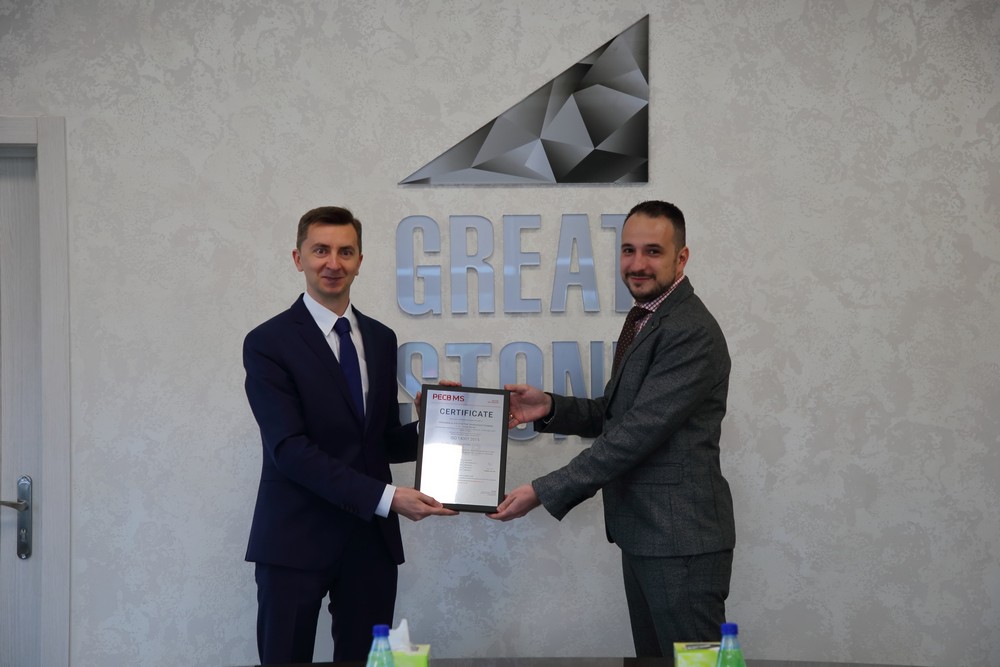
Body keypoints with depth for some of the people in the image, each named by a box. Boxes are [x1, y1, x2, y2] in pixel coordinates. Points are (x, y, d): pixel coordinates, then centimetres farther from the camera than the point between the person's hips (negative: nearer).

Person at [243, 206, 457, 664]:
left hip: (371, 537, 5)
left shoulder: (381, 339, 11)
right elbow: (290, 449, -16)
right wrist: (385, 497, -22)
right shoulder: (269, 343, -7)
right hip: (297, 539, -5)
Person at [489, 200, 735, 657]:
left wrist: (544, 493, -22)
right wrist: (550, 408, -1)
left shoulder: (691, 332, -19)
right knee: (652, 658, 17)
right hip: (642, 533, 10)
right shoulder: (644, 319, 13)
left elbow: (638, 432, -23)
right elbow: (616, 414, 18)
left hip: (681, 537, -10)